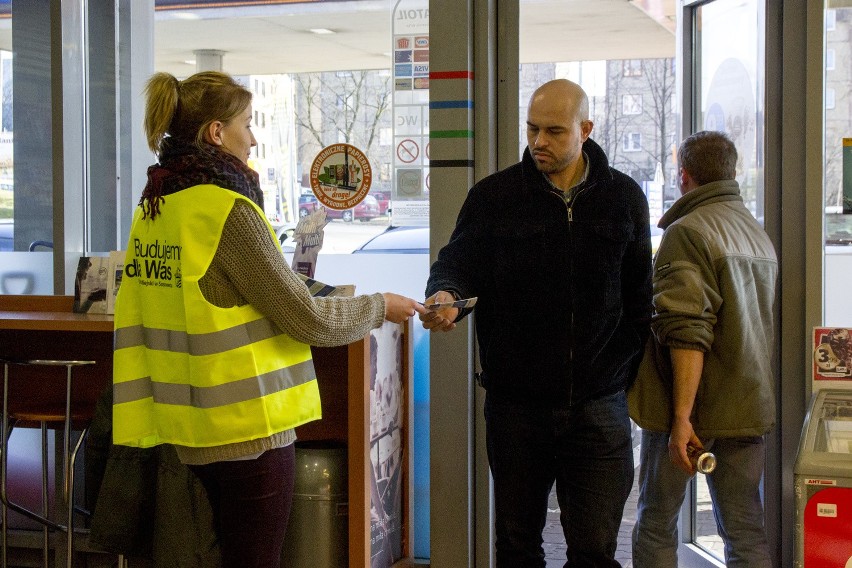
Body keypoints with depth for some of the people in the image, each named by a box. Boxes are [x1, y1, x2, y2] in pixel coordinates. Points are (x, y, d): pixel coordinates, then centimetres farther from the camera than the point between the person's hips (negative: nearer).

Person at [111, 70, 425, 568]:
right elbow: (308, 319, -14)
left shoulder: (155, 206, 7)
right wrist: (380, 308, 1)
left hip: (195, 430, 8)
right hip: (249, 430, -8)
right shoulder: (228, 209, -17)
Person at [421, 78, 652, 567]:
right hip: (516, 404, 1)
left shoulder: (625, 198, 5)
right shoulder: (494, 196, 3)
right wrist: (444, 294, -25)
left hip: (598, 405, 0)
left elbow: (639, 298, 9)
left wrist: (625, 374, 3)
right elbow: (457, 262, -1)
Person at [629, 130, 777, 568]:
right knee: (746, 532, 7)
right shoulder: (759, 234, 15)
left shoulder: (688, 232, -13)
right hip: (746, 405, 7)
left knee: (656, 524, 7)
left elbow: (688, 330, -22)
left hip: (691, 404, -7)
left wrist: (681, 416, -23)